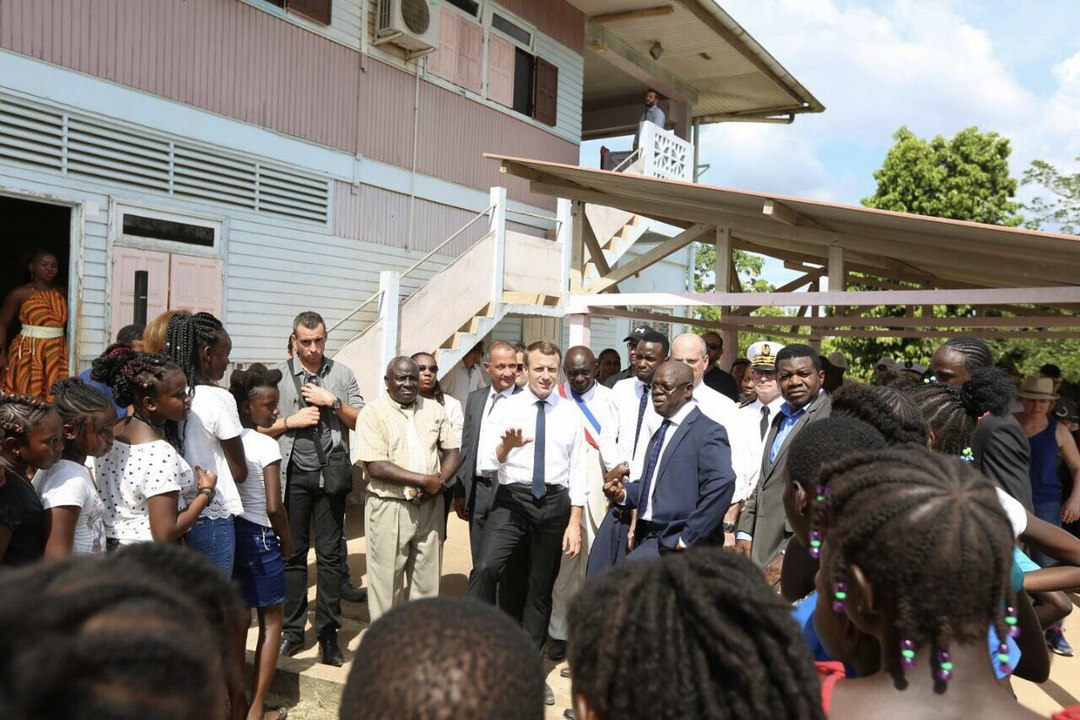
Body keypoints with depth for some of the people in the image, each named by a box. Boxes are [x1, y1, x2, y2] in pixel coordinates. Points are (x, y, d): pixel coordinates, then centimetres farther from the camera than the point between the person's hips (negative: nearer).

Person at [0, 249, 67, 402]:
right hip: (28, 352, -3)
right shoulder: (20, 293, -1)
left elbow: (69, 322, 16)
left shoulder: (62, 293, 9)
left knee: (54, 397, 0)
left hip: (57, 353, 3)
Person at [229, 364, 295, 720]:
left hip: (227, 531, 6)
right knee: (272, 620, 9)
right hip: (259, 537, -6)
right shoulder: (266, 445, -16)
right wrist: (287, 542, -3)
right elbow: (273, 507, -18)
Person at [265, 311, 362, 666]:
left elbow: (360, 422, 3)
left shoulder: (342, 374, 6)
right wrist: (291, 421, -10)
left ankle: (328, 634, 12)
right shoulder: (279, 376, 5)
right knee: (293, 553, 7)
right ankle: (292, 630, 18)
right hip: (293, 474, 0)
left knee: (329, 555, 4)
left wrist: (332, 401, -9)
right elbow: (261, 427, 4)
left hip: (331, 474, 0)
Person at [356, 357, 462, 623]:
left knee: (427, 581, 13)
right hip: (389, 508, -4)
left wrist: (439, 481, -12)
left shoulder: (434, 409, 7)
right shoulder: (372, 413, -8)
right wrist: (425, 480, -17)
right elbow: (375, 467, -16)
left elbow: (453, 452, 8)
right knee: (387, 584, 6)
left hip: (430, 506, 4)